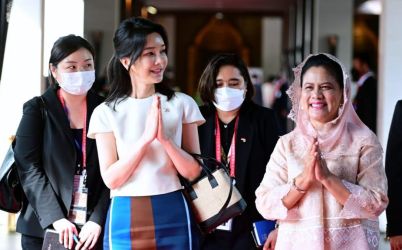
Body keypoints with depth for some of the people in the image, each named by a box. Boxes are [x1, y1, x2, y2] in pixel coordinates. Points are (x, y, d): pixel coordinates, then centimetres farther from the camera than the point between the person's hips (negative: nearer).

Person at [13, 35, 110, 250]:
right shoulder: (37, 110, 4)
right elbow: (29, 167, -5)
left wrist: (98, 220, -12)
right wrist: (55, 217, -16)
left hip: (94, 230, 1)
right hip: (43, 230, -1)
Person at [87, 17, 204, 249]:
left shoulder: (182, 103, 2)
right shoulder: (106, 113, 1)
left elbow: (193, 172, 0)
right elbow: (111, 179, -5)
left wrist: (165, 138, -16)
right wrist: (146, 138, -16)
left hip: (173, 215, 0)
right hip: (126, 218, 0)